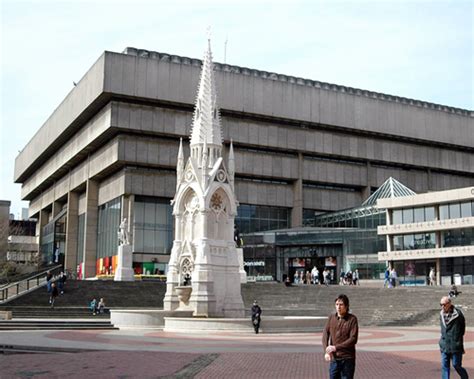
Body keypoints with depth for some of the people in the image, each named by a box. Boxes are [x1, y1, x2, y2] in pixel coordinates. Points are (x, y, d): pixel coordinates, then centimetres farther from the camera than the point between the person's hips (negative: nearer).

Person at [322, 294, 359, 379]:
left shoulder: (352, 319, -7)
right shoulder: (331, 318, 4)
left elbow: (353, 339, -13)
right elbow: (325, 335, 1)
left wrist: (336, 347, -18)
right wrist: (326, 351, -14)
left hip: (347, 359, -3)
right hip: (334, 358, 3)